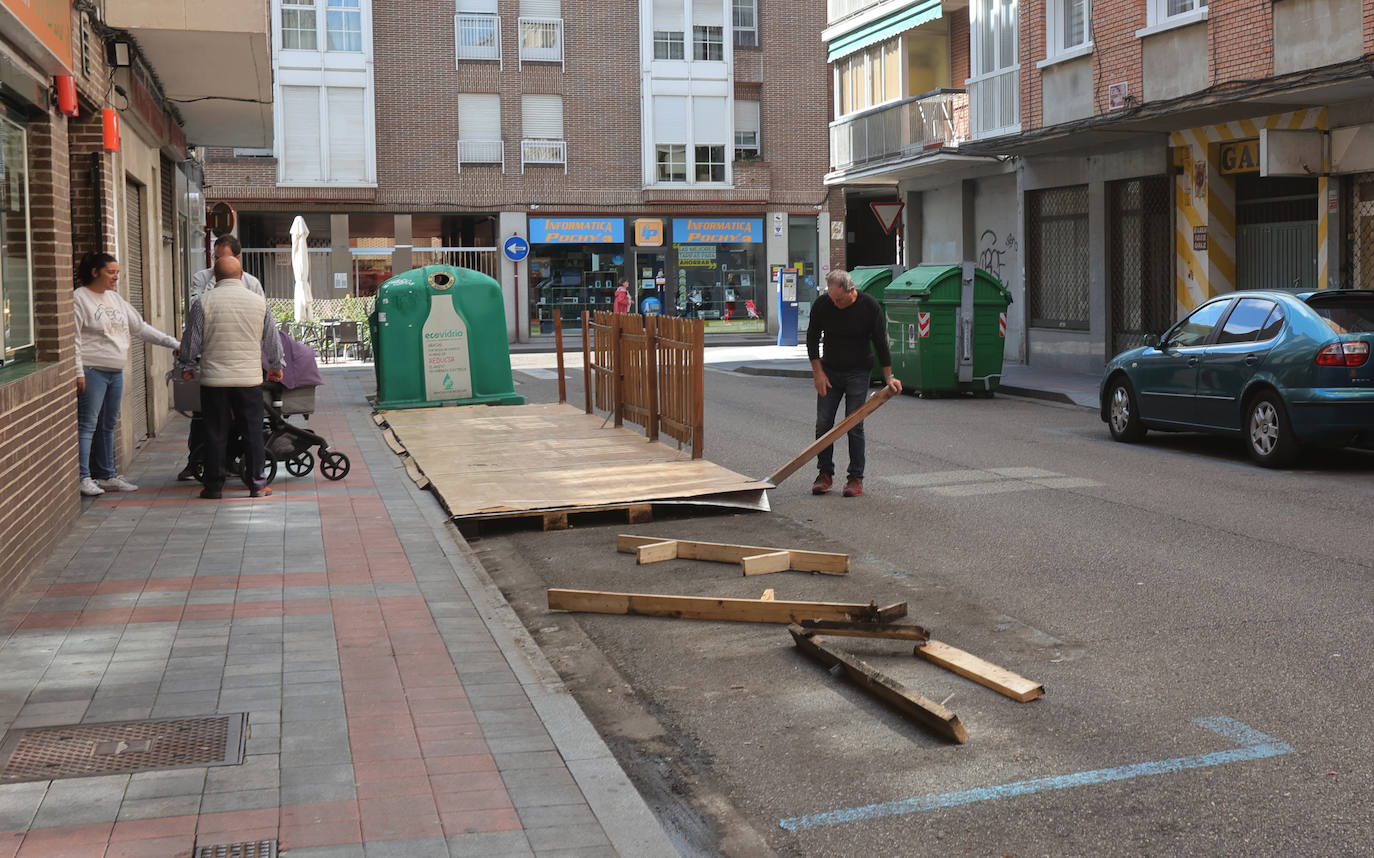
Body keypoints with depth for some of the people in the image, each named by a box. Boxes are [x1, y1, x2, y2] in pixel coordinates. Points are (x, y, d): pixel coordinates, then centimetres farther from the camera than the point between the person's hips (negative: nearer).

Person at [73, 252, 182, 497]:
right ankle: (83, 478, -7)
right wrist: (78, 372, -18)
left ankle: (107, 476, 19)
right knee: (87, 425, -8)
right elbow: (73, 339, -12)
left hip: (115, 372, 8)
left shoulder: (116, 299, 16)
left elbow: (140, 327, 20)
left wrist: (173, 343, 14)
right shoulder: (79, 298, -7)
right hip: (92, 371, -8)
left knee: (108, 425, 12)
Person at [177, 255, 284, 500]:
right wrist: (275, 367, 25)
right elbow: (272, 340, 10)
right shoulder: (259, 302, 2)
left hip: (214, 378, -1)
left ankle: (214, 486, 10)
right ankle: (256, 484, 9)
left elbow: (191, 340, 0)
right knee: (252, 432, 7)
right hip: (249, 378, 1)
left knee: (215, 433, 6)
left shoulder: (203, 302, -4)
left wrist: (187, 366, 17)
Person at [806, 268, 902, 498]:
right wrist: (818, 372, -5)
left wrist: (888, 377, -6)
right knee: (823, 424, 0)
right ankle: (825, 474, 13)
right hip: (829, 371, 2)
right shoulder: (821, 305, -10)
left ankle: (856, 478, 3)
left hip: (858, 372, -2)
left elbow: (880, 342, -6)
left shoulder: (869, 306, -14)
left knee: (854, 426, -5)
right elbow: (812, 339, 1)